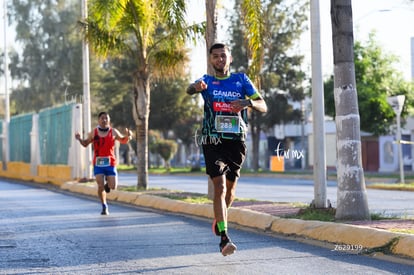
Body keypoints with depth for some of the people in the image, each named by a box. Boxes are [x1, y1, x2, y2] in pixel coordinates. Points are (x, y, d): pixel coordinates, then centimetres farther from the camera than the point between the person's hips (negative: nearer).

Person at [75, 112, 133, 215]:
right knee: (100, 186, -9)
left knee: (113, 186, -5)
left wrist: (127, 136, -8)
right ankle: (104, 207, 10)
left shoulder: (113, 132, 1)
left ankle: (108, 184, 33)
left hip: (110, 163, 0)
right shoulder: (93, 133, 0)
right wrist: (80, 139, -10)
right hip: (98, 164, 0)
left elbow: (123, 140, 14)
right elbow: (85, 144, 11)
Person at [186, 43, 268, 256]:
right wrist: (196, 86, -44)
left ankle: (219, 218, 43)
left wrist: (249, 102, -22)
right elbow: (189, 90, -19)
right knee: (220, 187, -16)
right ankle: (224, 238, -20)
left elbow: (263, 107, 1)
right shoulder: (207, 81, 6)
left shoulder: (241, 80, 8)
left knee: (230, 189, 13)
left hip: (236, 142, 2)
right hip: (213, 142, -2)